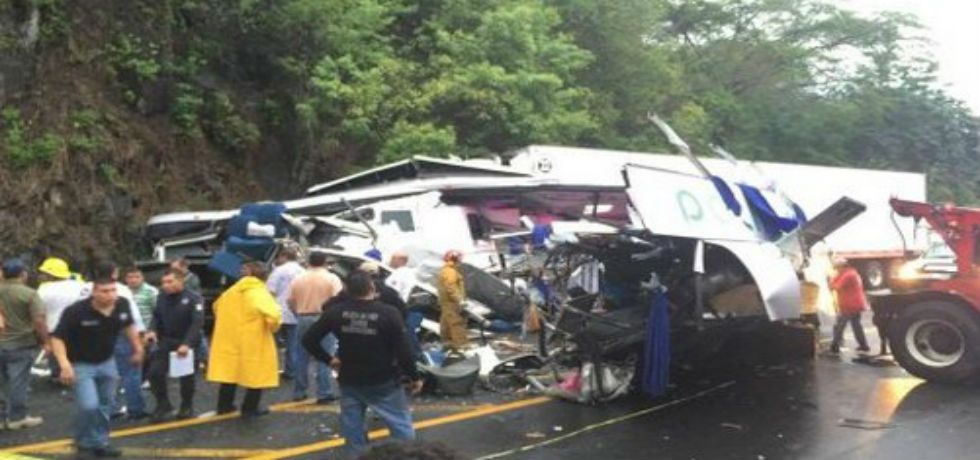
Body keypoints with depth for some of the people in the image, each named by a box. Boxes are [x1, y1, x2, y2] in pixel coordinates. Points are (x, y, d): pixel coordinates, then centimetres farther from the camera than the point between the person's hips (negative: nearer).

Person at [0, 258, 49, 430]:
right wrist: (44, 341, -9)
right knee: (18, 381, 3)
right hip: (20, 344, -5)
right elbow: (39, 321, -20)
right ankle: (17, 417, 9)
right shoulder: (29, 294, -15)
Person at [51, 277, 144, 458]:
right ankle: (85, 443, 11)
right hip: (81, 364, -5)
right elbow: (57, 338, -21)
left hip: (107, 362, 5)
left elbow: (129, 326, 8)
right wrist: (65, 365, -32)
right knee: (90, 406, -15)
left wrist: (137, 348, 15)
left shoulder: (122, 305, -13)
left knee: (104, 406, 14)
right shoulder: (76, 311, -27)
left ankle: (100, 443, 32)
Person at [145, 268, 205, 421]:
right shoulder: (162, 298, 4)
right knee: (155, 372, -3)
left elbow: (197, 323, -22)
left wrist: (187, 343, -32)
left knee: (186, 377, 7)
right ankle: (163, 404, 17)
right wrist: (152, 330, -16)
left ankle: (187, 406, 28)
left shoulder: (194, 299, -15)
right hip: (166, 342, 4)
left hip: (187, 344, -4)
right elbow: (156, 317, 7)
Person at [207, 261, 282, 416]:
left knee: (230, 369, 17)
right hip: (253, 343, -6)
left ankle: (224, 405, 24)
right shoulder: (260, 293, -15)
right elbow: (273, 315, -28)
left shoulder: (231, 291, 7)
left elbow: (217, 306, 23)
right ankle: (250, 408, 10)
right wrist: (273, 328, -8)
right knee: (256, 373, 6)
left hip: (229, 341, 6)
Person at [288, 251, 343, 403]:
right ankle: (324, 394, -2)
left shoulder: (298, 279, 8)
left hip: (303, 318, 4)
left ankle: (298, 392, 19)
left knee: (302, 357, 13)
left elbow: (290, 301, 7)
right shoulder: (331, 278, -3)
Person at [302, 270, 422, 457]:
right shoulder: (389, 313, -17)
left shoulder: (336, 312, -8)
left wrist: (329, 359, 5)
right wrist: (415, 377, -3)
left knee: (353, 429, 15)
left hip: (349, 381, 3)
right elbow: (403, 351, -16)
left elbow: (309, 339, -4)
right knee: (401, 426, 9)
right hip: (384, 382, -3)